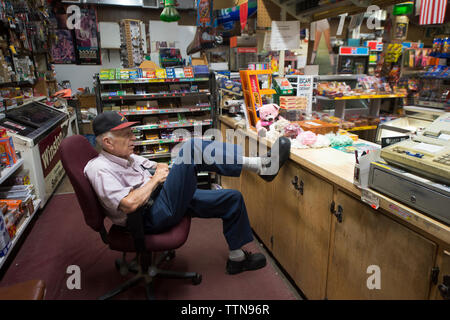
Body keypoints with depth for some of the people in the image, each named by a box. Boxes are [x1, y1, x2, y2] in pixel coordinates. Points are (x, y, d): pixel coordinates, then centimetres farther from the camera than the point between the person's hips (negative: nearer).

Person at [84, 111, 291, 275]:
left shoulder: (127, 157, 17)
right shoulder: (99, 169, -11)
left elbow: (160, 168, 27)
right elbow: (130, 204, -24)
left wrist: (161, 168, 3)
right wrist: (155, 180, -11)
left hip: (164, 203, 10)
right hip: (150, 217, -10)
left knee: (232, 198, 7)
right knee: (192, 148, -23)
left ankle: (236, 258, 22)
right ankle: (261, 165, -24)